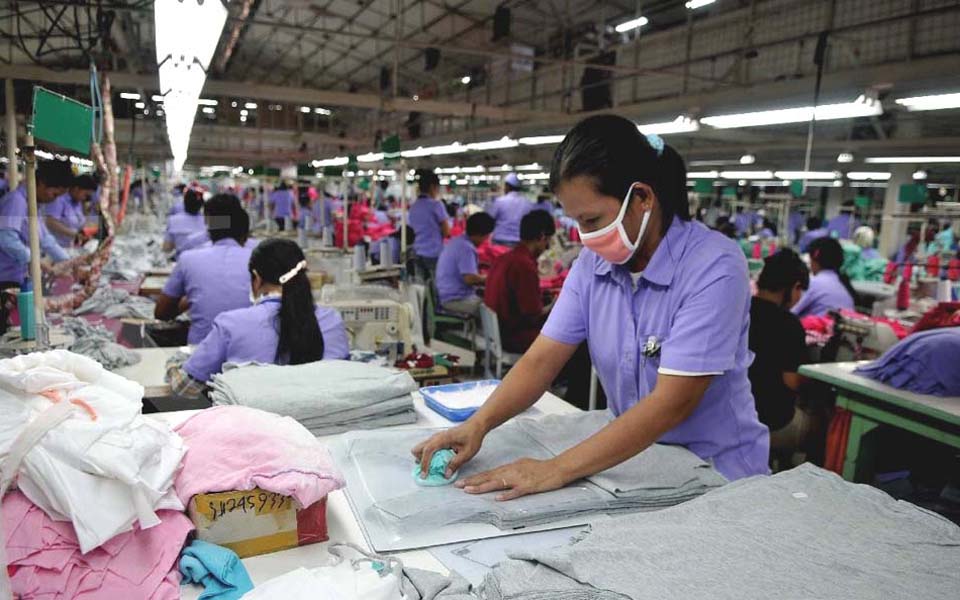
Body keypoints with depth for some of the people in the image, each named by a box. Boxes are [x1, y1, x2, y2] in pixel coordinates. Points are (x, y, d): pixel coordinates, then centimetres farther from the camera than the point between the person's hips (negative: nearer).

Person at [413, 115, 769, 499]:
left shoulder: (714, 268, -20)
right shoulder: (593, 264, -3)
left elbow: (672, 402, -26)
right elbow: (542, 359, -6)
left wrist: (557, 470, -30)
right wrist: (478, 424, -22)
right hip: (636, 460, 4)